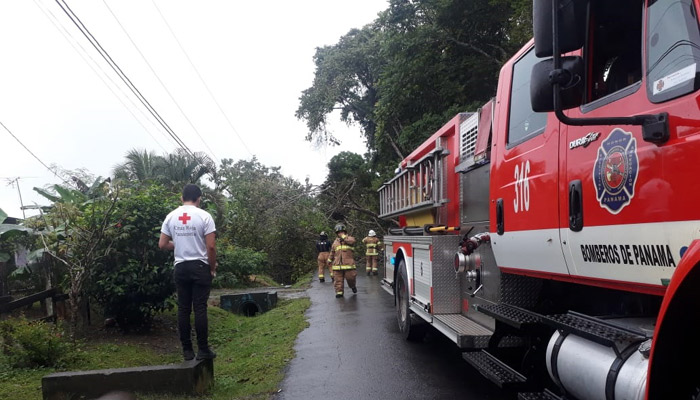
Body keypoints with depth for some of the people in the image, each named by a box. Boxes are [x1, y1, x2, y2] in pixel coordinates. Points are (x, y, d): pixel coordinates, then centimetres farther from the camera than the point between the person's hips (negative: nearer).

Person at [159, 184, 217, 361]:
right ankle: (203, 349, 3)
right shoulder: (203, 216, -8)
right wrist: (212, 268, 0)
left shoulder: (171, 216, 4)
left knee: (183, 309, 9)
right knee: (200, 308, -1)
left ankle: (187, 350, 13)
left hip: (180, 267, 4)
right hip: (200, 267, -4)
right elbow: (211, 246, -12)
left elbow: (162, 244, 7)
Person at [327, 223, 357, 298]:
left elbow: (352, 241, -20)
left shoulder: (349, 238, 6)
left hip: (348, 264, -3)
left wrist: (344, 237, -10)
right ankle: (339, 292, 8)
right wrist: (329, 260, 26)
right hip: (337, 264, 3)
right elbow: (332, 252, 26)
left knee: (350, 277, -1)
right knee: (338, 279, 0)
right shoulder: (335, 242, 17)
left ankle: (353, 286, 28)